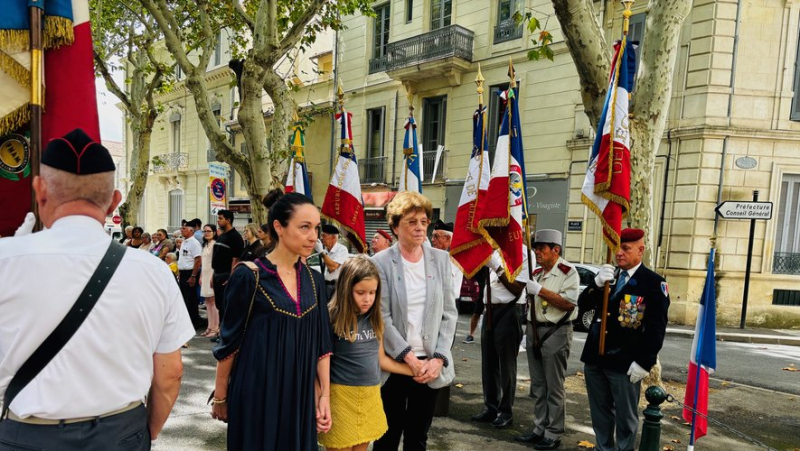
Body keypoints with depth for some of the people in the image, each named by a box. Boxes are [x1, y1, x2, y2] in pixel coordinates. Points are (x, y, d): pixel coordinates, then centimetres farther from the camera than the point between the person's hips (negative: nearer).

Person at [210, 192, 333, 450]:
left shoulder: (314, 280, 2)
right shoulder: (248, 276, -13)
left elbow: (321, 342, 4)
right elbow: (229, 341, -6)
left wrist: (325, 395, 2)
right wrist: (220, 397, 1)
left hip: (302, 392, 5)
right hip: (258, 392, -4)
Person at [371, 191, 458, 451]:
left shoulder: (441, 259, 3)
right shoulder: (381, 262, -7)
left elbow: (449, 313, 2)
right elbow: (382, 317, -11)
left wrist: (438, 358, -7)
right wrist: (410, 358, -15)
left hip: (431, 364, 3)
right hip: (394, 363, -3)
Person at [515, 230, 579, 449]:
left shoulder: (568, 272, -10)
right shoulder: (536, 272, 12)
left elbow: (569, 303, -20)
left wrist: (540, 290, -20)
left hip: (556, 333, -7)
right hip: (534, 331, 8)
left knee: (554, 387, 0)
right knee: (538, 385, 13)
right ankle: (540, 429, 24)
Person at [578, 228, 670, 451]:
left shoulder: (654, 283, -7)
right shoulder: (607, 275, 11)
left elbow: (656, 328, -10)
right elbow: (583, 303, 3)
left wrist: (644, 363, -15)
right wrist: (597, 284, -14)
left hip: (624, 363, -5)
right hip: (595, 357, 6)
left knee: (626, 416, 8)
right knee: (600, 412, 18)